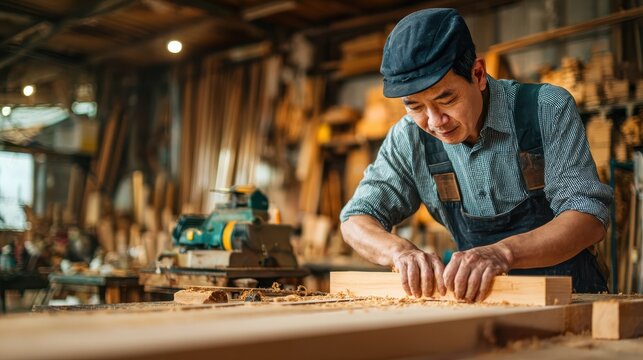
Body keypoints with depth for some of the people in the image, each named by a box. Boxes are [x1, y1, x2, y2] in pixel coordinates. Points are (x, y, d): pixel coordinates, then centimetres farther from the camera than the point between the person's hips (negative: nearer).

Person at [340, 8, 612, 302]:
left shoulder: (548, 109, -13)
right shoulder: (409, 138, -5)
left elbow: (590, 215, -18)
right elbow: (356, 220, -2)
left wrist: (502, 252, -35)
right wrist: (400, 250, -24)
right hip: (480, 300, 2)